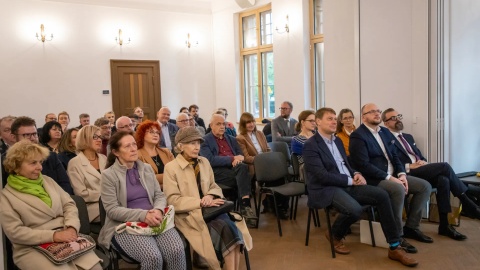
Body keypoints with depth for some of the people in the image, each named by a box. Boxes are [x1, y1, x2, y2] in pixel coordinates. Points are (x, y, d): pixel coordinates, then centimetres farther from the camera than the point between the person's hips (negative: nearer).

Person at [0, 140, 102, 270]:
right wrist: (53, 235, -18)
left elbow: (69, 205, 11)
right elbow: (15, 232, -9)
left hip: (65, 238, 4)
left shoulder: (48, 180, 14)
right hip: (32, 248, -4)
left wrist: (71, 228, -9)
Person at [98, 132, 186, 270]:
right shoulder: (108, 175, -1)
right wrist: (142, 215, -21)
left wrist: (158, 210, -13)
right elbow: (112, 210, -8)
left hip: (153, 221, 4)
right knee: (153, 257, -30)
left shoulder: (147, 168, 13)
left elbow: (159, 195, 11)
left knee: (177, 251, -24)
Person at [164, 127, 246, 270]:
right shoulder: (171, 167, -4)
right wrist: (200, 202, -17)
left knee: (231, 227, -25)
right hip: (188, 214, -5)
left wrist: (210, 196, -8)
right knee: (225, 229, -28)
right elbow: (173, 201, -9)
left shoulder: (204, 162, 14)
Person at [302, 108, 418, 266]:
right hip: (326, 189, -8)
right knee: (355, 210, -33)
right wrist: (350, 180, -14)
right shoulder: (310, 145, -10)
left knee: (382, 195, -12)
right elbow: (321, 175, -18)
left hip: (348, 185, 8)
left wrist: (356, 174, 0)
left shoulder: (337, 140, 17)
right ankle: (335, 235, 1)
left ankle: (394, 247, -4)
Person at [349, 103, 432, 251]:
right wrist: (389, 178, -21)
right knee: (398, 189, -34)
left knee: (425, 186, -2)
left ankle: (411, 227, 7)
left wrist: (401, 174, -4)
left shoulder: (385, 132, 15)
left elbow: (394, 156, 15)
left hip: (394, 176, 9)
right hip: (373, 179, -9)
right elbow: (363, 165, -19)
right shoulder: (358, 136, -12)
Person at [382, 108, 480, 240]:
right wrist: (409, 166, -19)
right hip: (407, 174, -7)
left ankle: (444, 225, -17)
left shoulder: (408, 137, 27)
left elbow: (421, 156, 23)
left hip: (421, 169, 7)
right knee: (444, 166, -22)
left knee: (443, 180, -24)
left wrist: (424, 162, -1)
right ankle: (468, 204, -9)